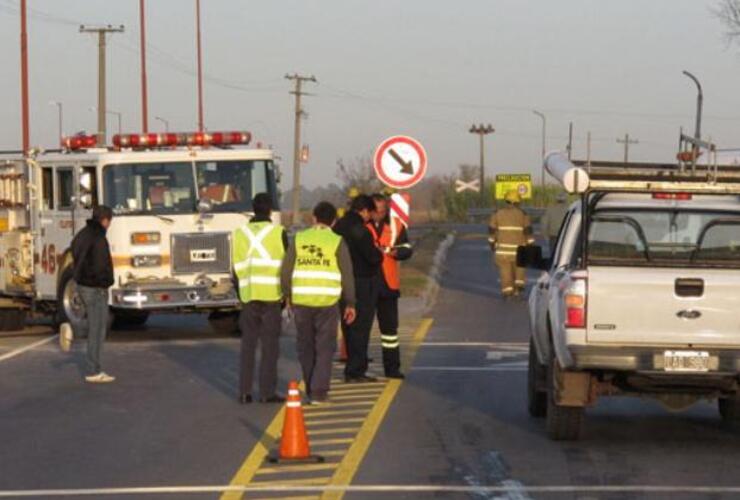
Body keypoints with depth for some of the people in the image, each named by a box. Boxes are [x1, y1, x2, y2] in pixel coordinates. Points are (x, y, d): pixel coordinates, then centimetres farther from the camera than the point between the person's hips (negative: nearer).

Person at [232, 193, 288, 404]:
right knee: (270, 345, 0)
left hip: (248, 295, 3)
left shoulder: (240, 233, 7)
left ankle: (244, 392, 8)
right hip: (271, 294, -3)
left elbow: (236, 268, 10)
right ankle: (267, 392, -2)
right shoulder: (278, 233, -3)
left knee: (248, 344, 9)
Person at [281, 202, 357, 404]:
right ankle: (319, 392, -2)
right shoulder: (337, 242, 0)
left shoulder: (299, 239, 6)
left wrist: (288, 296, 19)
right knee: (325, 348, 5)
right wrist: (350, 304, 8)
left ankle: (311, 388, 21)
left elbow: (286, 273, 5)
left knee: (305, 346, 15)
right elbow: (347, 276, -1)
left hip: (301, 301, 2)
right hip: (327, 302, -2)